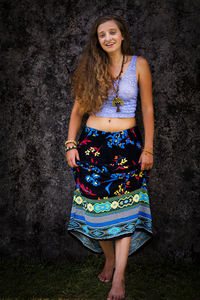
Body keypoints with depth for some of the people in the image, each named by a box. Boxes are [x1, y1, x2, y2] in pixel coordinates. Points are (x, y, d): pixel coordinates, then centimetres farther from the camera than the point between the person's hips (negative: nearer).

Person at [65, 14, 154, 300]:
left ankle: (119, 276, 4)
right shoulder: (91, 67, 6)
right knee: (97, 207, 6)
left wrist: (148, 149, -1)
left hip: (126, 143, -2)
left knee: (124, 210, -3)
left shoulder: (139, 64, 1)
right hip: (92, 143, 2)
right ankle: (109, 260, 28)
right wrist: (71, 144, 1)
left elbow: (147, 109, 3)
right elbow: (78, 109, 9)